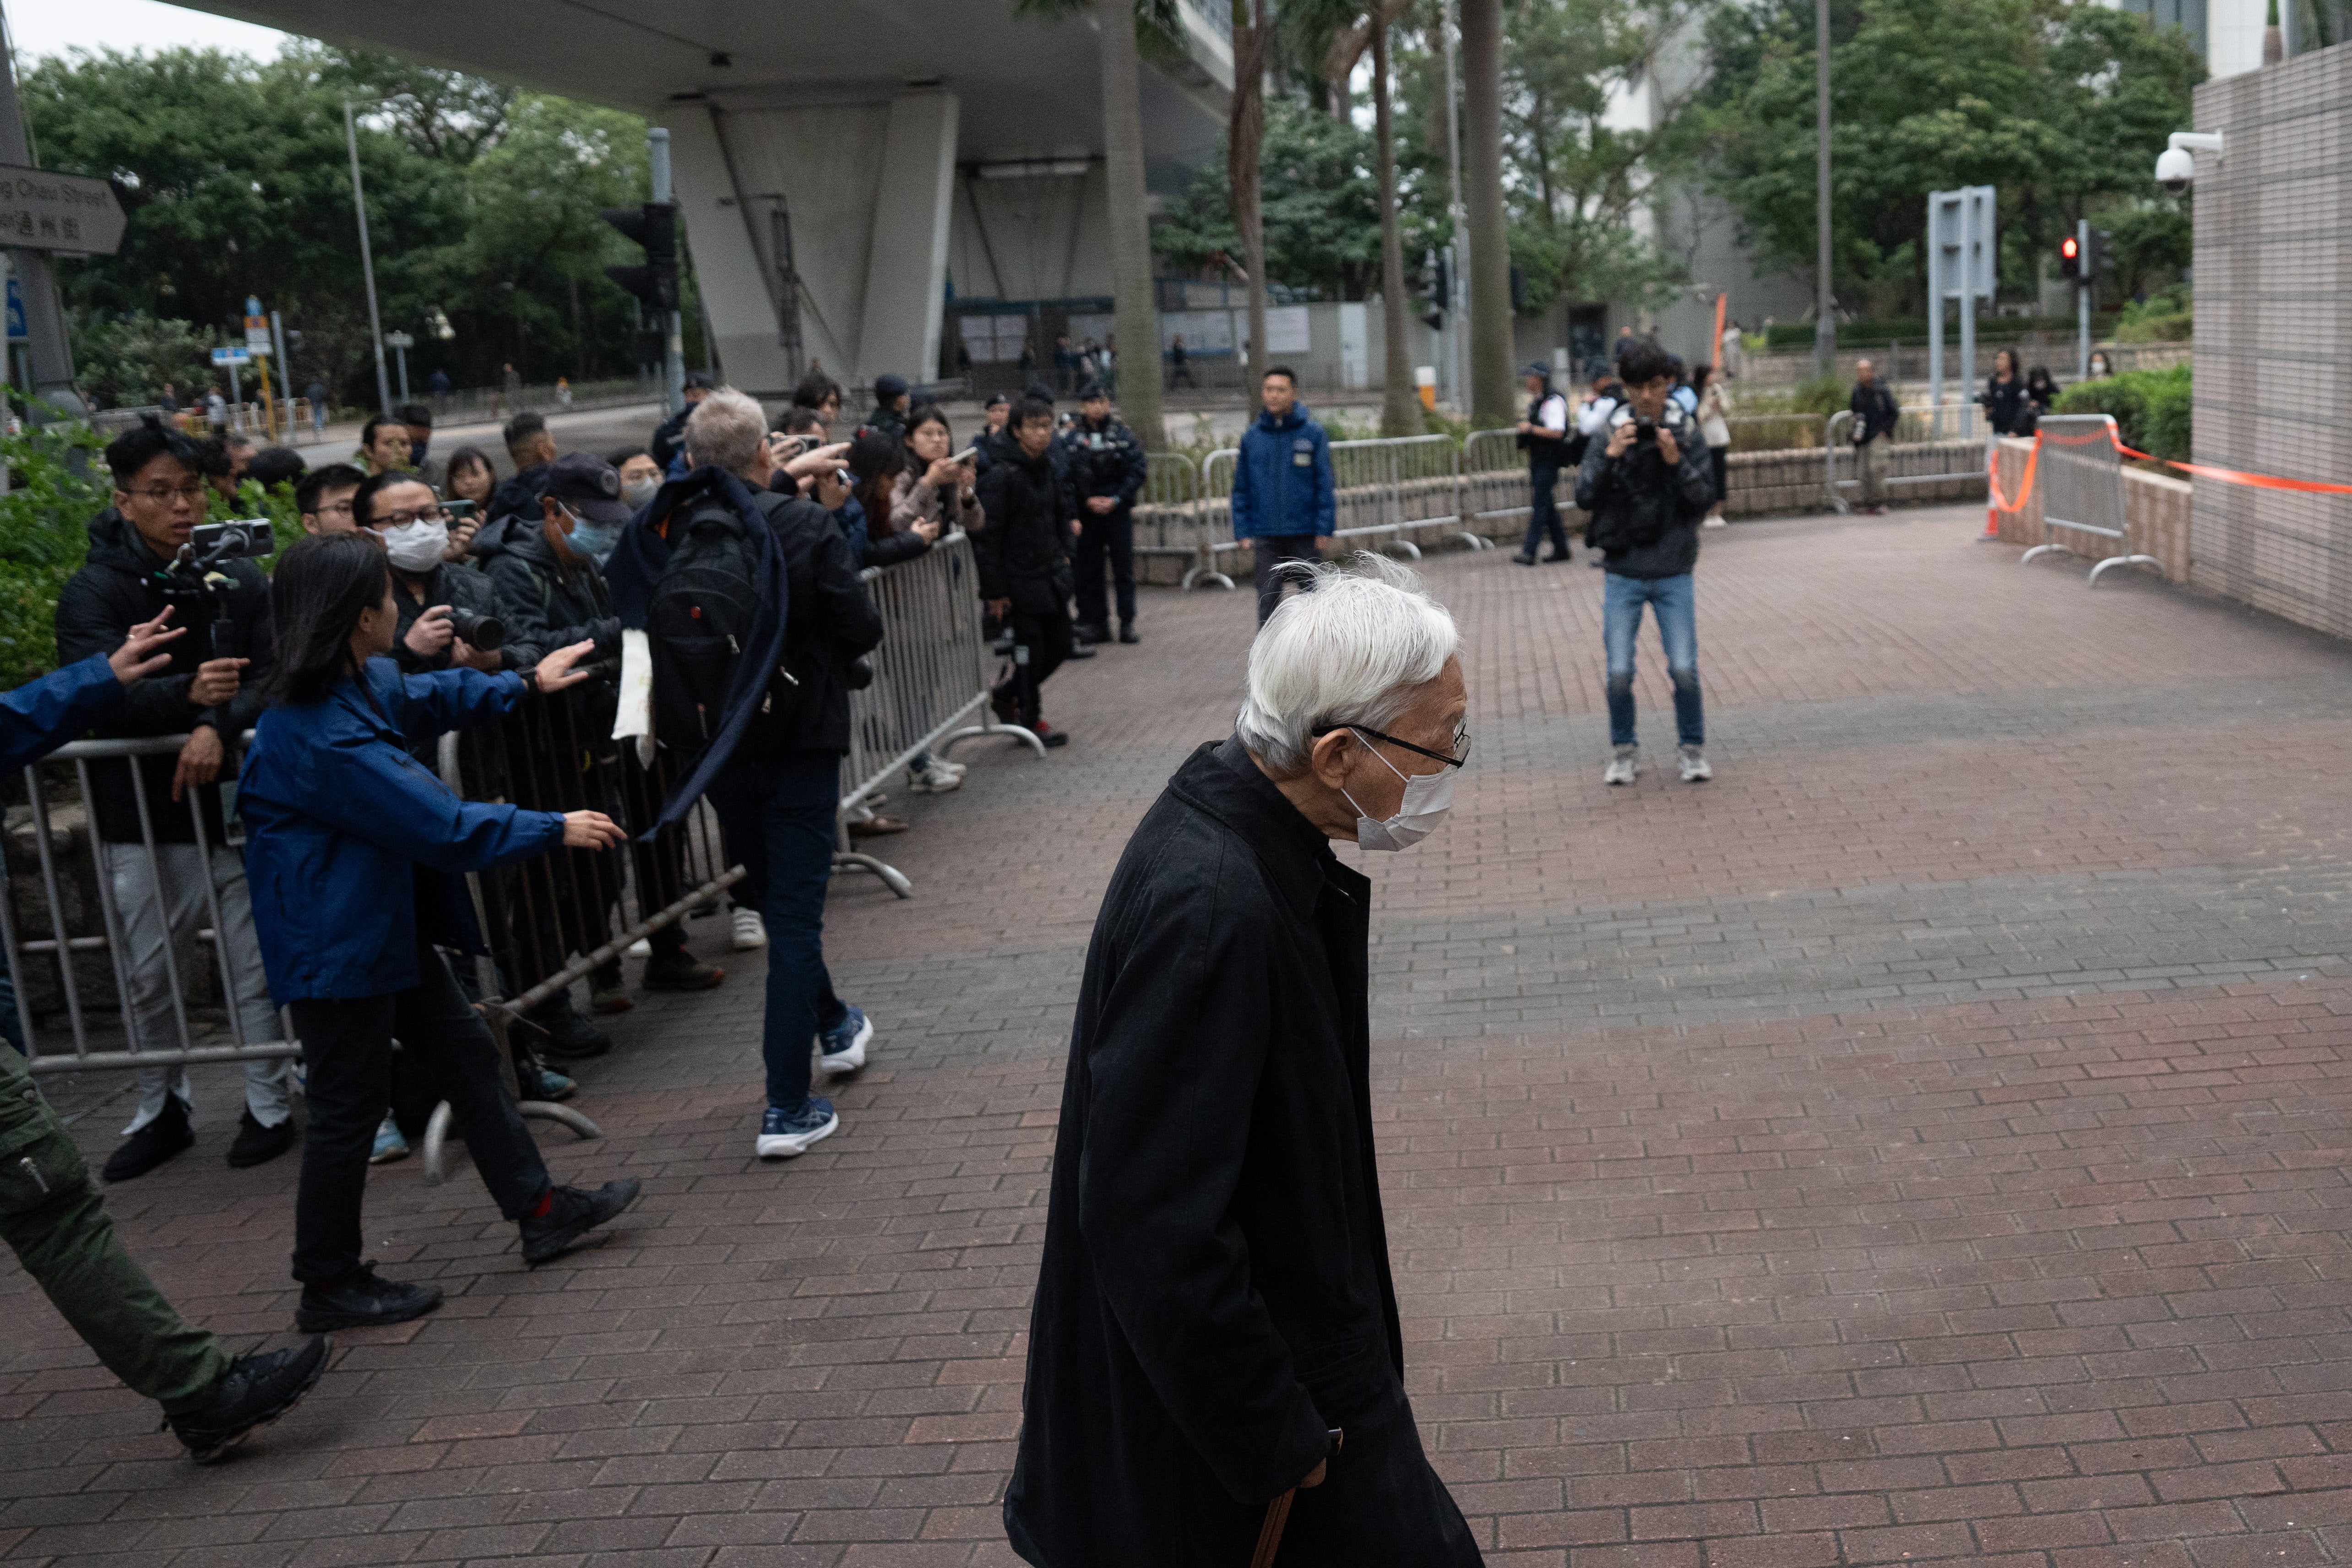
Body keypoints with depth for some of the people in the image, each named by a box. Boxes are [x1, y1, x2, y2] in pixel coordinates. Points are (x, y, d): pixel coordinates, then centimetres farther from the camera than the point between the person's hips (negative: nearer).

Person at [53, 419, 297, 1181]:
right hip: (143, 813, -1)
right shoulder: (93, 592, -3)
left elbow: (273, 679, -4)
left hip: (238, 802, 1)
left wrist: (221, 725, -24)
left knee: (255, 966, 5)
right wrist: (186, 694, -36)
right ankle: (161, 1110, 28)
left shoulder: (239, 581, 4)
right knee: (150, 976, 9)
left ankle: (269, 1104, 20)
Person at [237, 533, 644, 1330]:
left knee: (466, 1054, 16)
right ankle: (328, 1285, 20)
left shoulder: (366, 682, 0)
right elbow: (443, 827, -27)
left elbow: (429, 697, 26)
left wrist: (525, 684, 26)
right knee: (350, 1107, 3)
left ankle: (539, 1210, 28)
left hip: (388, 922, 10)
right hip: (336, 942, -10)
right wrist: (556, 829, -17)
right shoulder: (322, 737, -30)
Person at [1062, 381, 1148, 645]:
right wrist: (1087, 501, -10)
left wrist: (1116, 500, -10)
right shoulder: (1071, 440, 3)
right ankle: (1096, 623, 11)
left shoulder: (1123, 436, 3)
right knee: (1088, 572, 3)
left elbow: (1138, 471, -2)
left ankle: (1127, 623, 6)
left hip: (1118, 512, -1)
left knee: (1124, 569, 0)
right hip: (1087, 514, 1)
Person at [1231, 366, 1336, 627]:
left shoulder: (1313, 434, -2)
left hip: (1306, 536, -1)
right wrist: (1243, 531, 2)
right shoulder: (1251, 437, 5)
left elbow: (1325, 484, -3)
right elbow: (1242, 488, 8)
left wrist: (1324, 528, -9)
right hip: (1267, 537, 2)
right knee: (1267, 601, -1)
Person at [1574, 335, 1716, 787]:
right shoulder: (1610, 436, 0)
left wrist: (1676, 462, -18)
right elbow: (1585, 497, -6)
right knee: (1620, 673, -2)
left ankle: (1693, 749, 16)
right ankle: (1623, 751, 18)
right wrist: (1611, 455, -19)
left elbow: (1704, 498, -4)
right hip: (1623, 574, 0)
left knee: (1684, 670, -4)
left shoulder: (1688, 435, 0)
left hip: (1673, 572, 0)